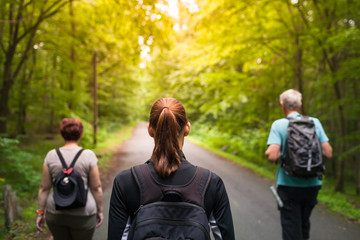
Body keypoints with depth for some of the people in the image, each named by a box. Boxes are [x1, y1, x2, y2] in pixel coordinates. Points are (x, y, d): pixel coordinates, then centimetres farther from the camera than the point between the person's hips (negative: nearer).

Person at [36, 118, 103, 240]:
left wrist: (40, 212, 8)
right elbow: (96, 187, -9)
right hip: (82, 214, -3)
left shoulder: (51, 156, -5)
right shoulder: (88, 156, -12)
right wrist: (99, 210, 3)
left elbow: (44, 187, -2)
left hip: (56, 212, 3)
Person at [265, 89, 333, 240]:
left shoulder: (279, 125, -9)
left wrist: (268, 153, 3)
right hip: (312, 184, 4)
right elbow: (328, 154, -1)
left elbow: (272, 156, -19)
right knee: (304, 223, 25)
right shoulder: (315, 122, 1)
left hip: (289, 186, -4)